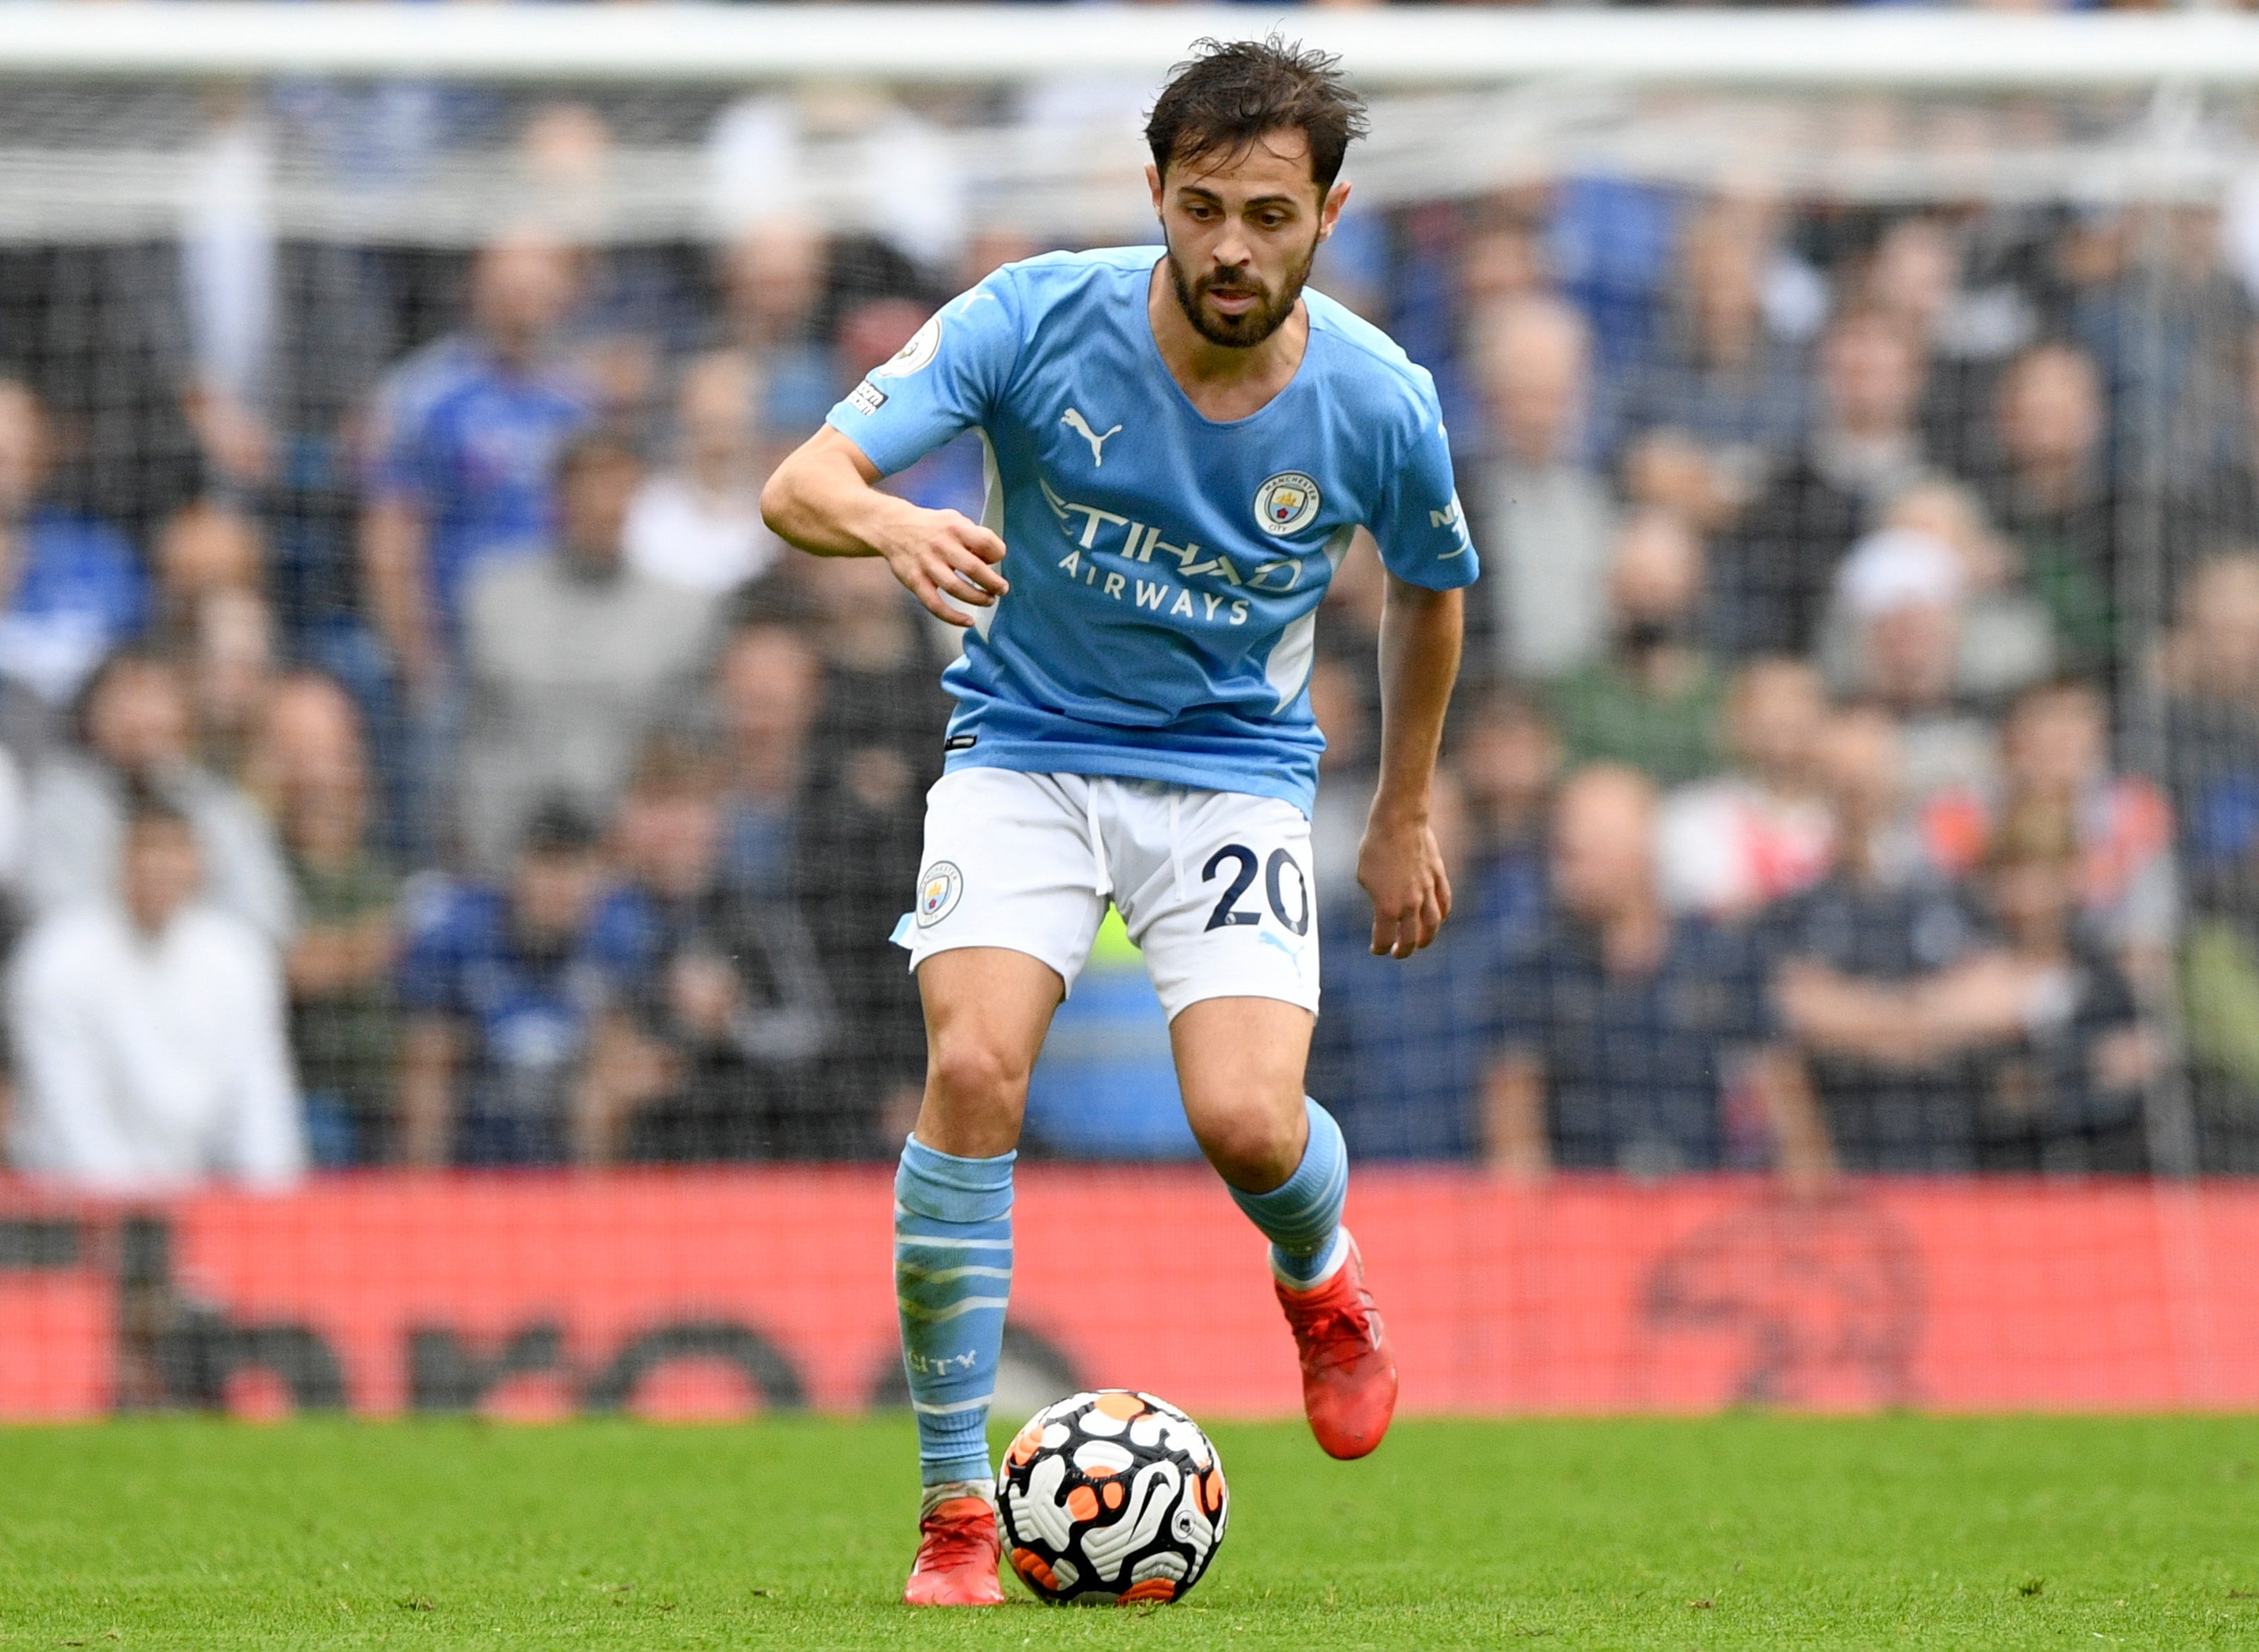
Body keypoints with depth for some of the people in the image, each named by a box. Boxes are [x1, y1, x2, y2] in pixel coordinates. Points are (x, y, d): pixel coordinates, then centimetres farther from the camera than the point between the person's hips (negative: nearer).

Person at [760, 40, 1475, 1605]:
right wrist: (895, 525, -45)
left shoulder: (1378, 404, -12)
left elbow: (1430, 588, 11)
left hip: (1237, 771, 0)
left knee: (1249, 1124, -21)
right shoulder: (1036, 319, -17)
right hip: (1025, 754, 0)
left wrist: (1407, 812, 18)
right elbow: (799, 487, -22)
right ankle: (956, 1513, -12)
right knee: (976, 1073, -25)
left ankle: (1319, 1271, 20)